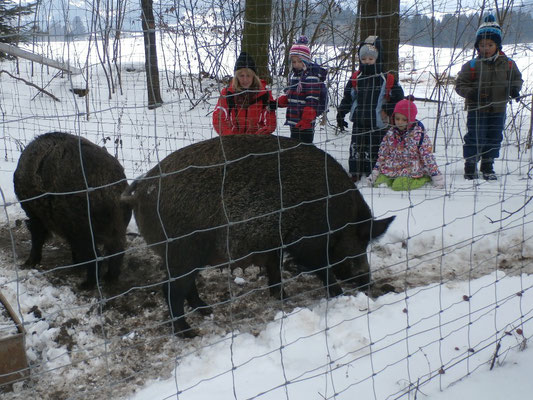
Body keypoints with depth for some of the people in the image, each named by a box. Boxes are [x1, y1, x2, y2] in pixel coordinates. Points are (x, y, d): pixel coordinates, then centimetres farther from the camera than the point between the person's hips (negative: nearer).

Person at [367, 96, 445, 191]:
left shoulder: (419, 134, -9)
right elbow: (383, 153, 12)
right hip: (392, 169, 4)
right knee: (378, 182, -20)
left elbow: (428, 157, -7)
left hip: (411, 171, -3)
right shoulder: (391, 133, 4)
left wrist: (436, 176, -7)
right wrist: (375, 171, 9)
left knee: (399, 185, -28)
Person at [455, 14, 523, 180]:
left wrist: (515, 88, -5)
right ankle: (470, 166, 12)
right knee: (475, 138, -3)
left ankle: (488, 167, 26)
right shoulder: (471, 65, -9)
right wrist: (469, 93, -23)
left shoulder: (508, 64, 0)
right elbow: (460, 84, -4)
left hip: (498, 110, 3)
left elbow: (517, 78, 16)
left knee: (494, 138, 12)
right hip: (477, 109, -3)